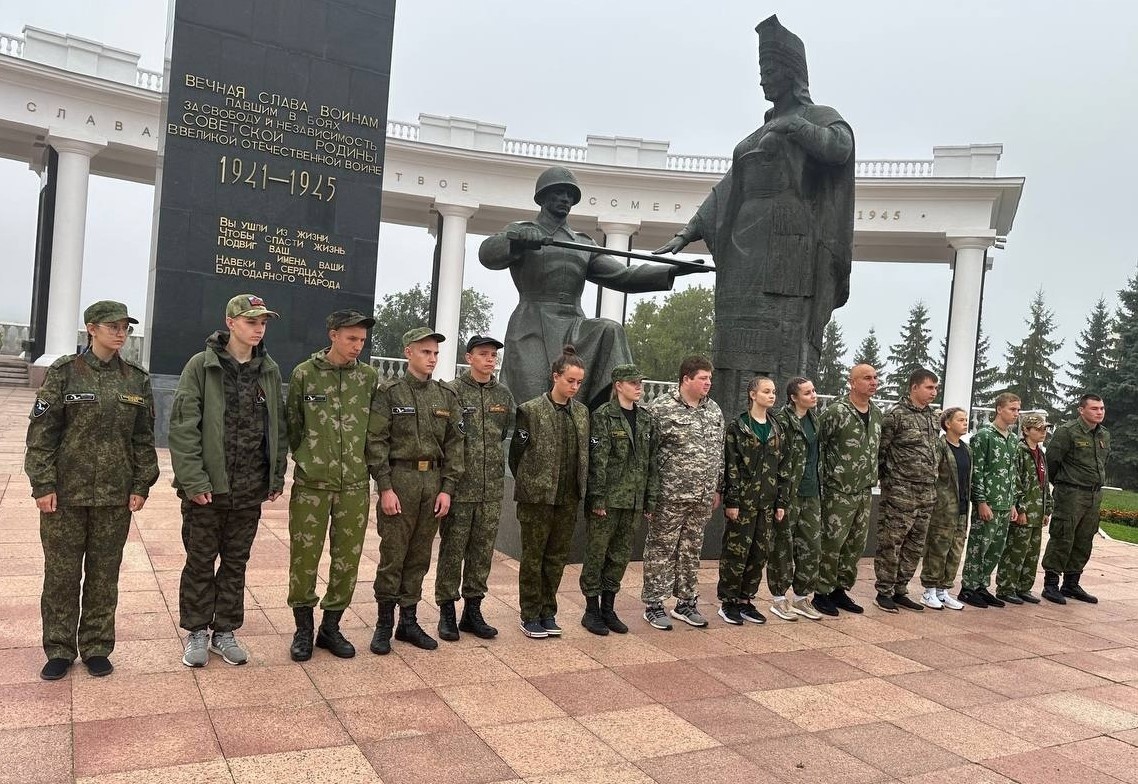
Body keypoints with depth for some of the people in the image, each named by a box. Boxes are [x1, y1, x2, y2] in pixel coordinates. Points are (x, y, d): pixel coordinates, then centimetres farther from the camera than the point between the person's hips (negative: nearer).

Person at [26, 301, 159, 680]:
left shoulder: (136, 379, 5)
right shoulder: (64, 372, -3)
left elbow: (143, 438, 7)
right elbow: (42, 432, -4)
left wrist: (141, 485, 2)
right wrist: (43, 484, -9)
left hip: (115, 495, 2)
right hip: (66, 492, -2)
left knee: (104, 574, 10)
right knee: (61, 573, 7)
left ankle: (96, 648, 23)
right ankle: (60, 649, 22)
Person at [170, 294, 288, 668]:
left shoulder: (270, 371, 6)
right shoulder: (202, 366, -6)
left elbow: (278, 426, 10)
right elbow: (183, 425, -10)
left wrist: (277, 476, 6)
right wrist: (193, 479, -16)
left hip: (251, 488, 4)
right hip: (207, 487, -3)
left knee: (236, 563, 13)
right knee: (200, 563, 9)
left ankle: (225, 631, 27)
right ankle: (196, 633, 25)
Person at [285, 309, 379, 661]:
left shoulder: (369, 377, 4)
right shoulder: (305, 373, -2)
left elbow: (375, 429, 9)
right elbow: (292, 425, 5)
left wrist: (364, 466, 8)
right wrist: (306, 459, 8)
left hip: (355, 485, 2)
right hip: (311, 484, -2)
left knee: (347, 559, 8)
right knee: (304, 557, 4)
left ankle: (331, 627, 24)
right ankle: (303, 628, 22)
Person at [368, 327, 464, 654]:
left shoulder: (446, 396, 8)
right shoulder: (390, 393, -3)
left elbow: (454, 444, 7)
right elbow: (377, 442, -7)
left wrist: (447, 488, 0)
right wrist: (385, 488, -13)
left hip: (434, 481, 4)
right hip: (399, 479, -4)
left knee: (420, 557, 10)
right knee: (392, 556, 1)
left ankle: (409, 621, 22)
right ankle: (384, 624, 15)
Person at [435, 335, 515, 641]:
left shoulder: (504, 394, 8)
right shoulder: (452, 391, -6)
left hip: (492, 489, 4)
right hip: (459, 486, -4)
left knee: (482, 551, 11)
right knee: (452, 550, 4)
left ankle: (473, 610, 23)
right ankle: (447, 612, 17)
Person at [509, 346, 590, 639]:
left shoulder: (582, 412, 7)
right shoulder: (531, 410, -8)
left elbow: (584, 455, 12)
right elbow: (516, 453, -5)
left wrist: (580, 488, 7)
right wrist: (529, 486, 0)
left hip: (569, 499, 5)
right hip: (538, 497, -4)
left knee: (557, 558, 13)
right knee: (533, 557, 7)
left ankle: (548, 612, 26)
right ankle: (530, 615, 19)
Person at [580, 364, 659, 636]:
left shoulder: (646, 418, 11)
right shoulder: (603, 416, -7)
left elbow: (652, 460, 12)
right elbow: (597, 460, -12)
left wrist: (651, 498, 9)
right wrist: (598, 498, -16)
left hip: (633, 500, 6)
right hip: (608, 499, -6)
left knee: (621, 556, 12)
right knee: (596, 554, 3)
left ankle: (608, 608, 24)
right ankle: (591, 611, 14)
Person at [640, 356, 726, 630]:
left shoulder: (714, 410, 10)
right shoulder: (661, 408, -10)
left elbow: (719, 452, 16)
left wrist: (717, 488, 15)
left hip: (703, 497, 6)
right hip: (670, 496, -6)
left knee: (692, 550, 15)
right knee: (661, 550, 3)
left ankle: (686, 603, 27)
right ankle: (653, 605, 14)